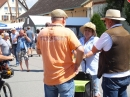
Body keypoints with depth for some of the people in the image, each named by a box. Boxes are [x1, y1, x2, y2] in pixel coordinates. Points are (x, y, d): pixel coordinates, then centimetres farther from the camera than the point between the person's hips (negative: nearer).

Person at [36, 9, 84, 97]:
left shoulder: (42, 33, 1)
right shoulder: (67, 32, -11)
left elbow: (39, 51, 16)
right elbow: (80, 50, -18)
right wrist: (77, 65, -5)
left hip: (48, 78, 4)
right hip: (65, 77, -4)